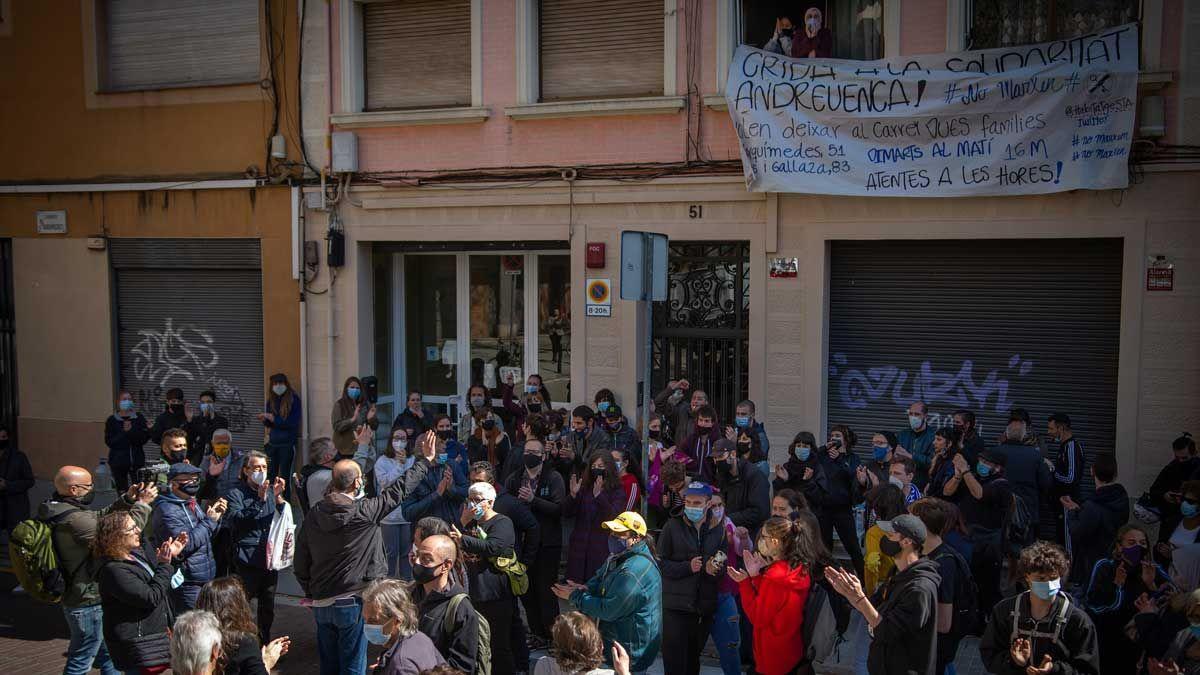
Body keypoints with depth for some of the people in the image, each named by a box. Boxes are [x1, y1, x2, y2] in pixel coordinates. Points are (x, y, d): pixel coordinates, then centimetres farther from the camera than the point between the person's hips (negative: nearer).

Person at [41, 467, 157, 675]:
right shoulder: (75, 520, -29)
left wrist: (127, 499, -1)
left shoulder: (59, 510, 2)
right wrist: (142, 504, -19)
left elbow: (100, 517, 11)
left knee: (108, 656, 24)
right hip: (88, 603, -10)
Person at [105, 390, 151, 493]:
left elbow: (143, 439, 1)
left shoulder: (139, 418, 5)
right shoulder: (112, 420, 3)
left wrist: (131, 430, -15)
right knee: (122, 491, 0)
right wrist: (124, 432, -15)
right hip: (118, 461, 0)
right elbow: (109, 442, -5)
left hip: (137, 460, 0)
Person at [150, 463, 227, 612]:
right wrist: (210, 521, -18)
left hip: (205, 578, 9)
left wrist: (216, 515, 2)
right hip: (187, 584, -9)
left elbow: (207, 536, 20)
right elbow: (184, 544, -25)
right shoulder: (167, 510, -16)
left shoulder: (191, 503, 12)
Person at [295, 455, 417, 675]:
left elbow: (301, 564, 6)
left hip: (321, 604, 5)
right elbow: (397, 491, -6)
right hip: (353, 603, -5)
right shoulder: (364, 512, -14)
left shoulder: (314, 515, 0)